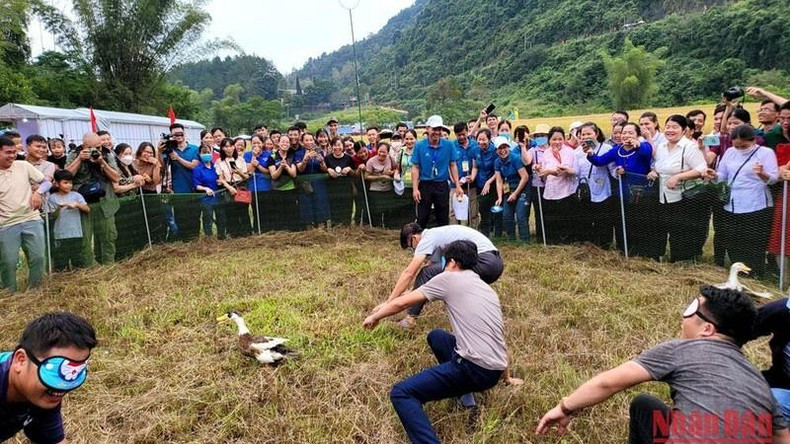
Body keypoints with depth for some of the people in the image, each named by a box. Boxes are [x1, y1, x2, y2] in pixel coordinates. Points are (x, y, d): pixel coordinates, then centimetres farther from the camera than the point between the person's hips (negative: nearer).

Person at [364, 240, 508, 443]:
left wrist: (374, 317, 23)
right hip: (495, 371, 8)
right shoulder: (488, 289, 22)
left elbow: (402, 302, 6)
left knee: (401, 393, -8)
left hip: (475, 368, -8)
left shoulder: (449, 279, 2)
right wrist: (504, 376, 41)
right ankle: (465, 392, 18)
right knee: (436, 336, 28)